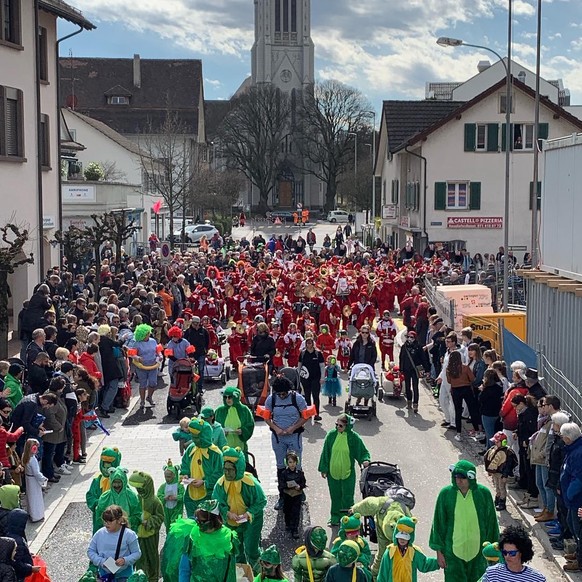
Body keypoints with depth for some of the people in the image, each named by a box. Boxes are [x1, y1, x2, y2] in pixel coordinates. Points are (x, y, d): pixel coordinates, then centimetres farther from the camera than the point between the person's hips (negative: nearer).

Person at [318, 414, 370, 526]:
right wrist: (323, 469, 4)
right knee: (335, 496, 14)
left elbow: (363, 451, 0)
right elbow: (325, 453, 3)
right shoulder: (331, 435, -4)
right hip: (333, 472, 2)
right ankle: (335, 517, 28)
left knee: (347, 497, 2)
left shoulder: (354, 437, -9)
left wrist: (365, 460, -21)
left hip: (348, 473, -2)